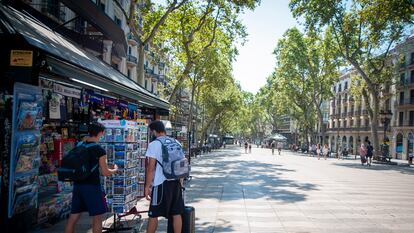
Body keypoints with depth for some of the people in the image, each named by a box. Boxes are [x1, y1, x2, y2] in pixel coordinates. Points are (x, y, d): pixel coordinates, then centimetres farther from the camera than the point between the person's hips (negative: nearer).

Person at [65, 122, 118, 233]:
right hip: (92, 186, -7)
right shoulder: (99, 150, -11)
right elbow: (105, 173, -8)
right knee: (97, 217, 4)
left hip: (77, 185, 7)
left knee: (73, 217, 13)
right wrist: (115, 169, 10)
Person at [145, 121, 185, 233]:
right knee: (177, 214, 9)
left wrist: (147, 186, -7)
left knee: (153, 215, 7)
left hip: (161, 183, -6)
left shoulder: (154, 144, -8)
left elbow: (151, 168, -12)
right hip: (176, 182, 6)